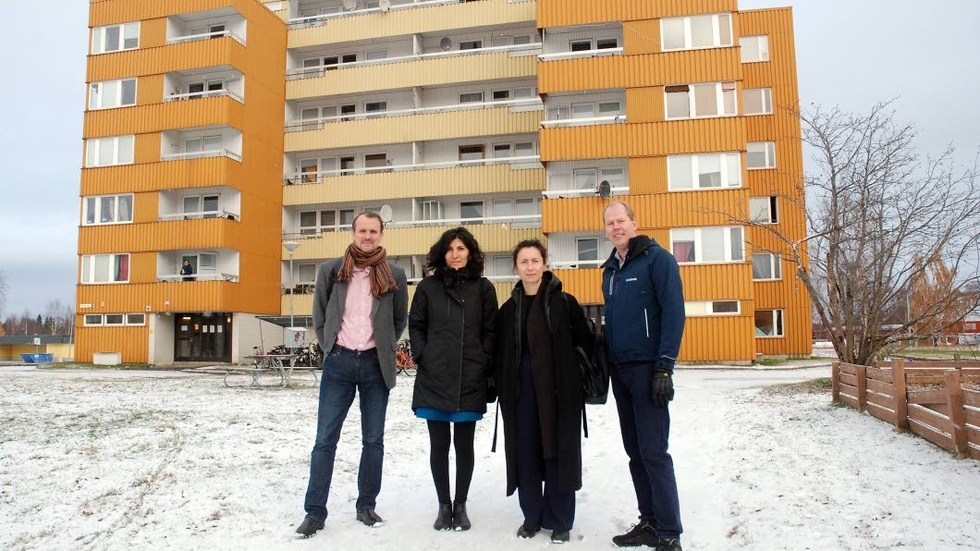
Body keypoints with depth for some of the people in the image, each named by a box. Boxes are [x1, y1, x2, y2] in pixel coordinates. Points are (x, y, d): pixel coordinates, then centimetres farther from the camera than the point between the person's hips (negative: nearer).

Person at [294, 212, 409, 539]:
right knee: (325, 439, 1)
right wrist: (330, 347, 5)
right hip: (339, 361, 0)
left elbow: (400, 320, 13)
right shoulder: (331, 270, 2)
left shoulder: (394, 275, 2)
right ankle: (315, 512, 10)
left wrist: (383, 347, 6)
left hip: (375, 364, 1)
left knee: (373, 440, 8)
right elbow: (319, 317, 11)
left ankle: (366, 506, 22)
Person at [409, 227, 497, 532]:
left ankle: (461, 505, 22)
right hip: (434, 378, 1)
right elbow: (415, 325, 9)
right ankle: (444, 505, 21)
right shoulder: (428, 286, 7)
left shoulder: (483, 287, 6)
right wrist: (422, 357, -2)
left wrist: (483, 364, -5)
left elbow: (491, 331, 5)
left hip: (470, 380, 0)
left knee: (464, 444, 7)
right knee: (439, 443, 6)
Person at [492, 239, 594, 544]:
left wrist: (583, 381, -6)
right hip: (521, 390, 3)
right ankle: (532, 516, 24)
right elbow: (499, 354, 10)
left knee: (558, 452, 4)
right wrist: (501, 387, 3)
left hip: (559, 389, -3)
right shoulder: (509, 309, 8)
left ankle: (559, 521, 18)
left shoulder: (564, 303, -2)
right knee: (525, 453, 8)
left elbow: (584, 344, -3)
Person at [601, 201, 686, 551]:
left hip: (648, 369, -7)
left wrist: (665, 366, -18)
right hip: (620, 370, 7)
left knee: (653, 452, -6)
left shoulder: (657, 259, -6)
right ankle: (650, 523, 21)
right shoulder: (610, 269, 16)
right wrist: (606, 362, 14)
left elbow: (673, 313, -12)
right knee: (634, 451, 11)